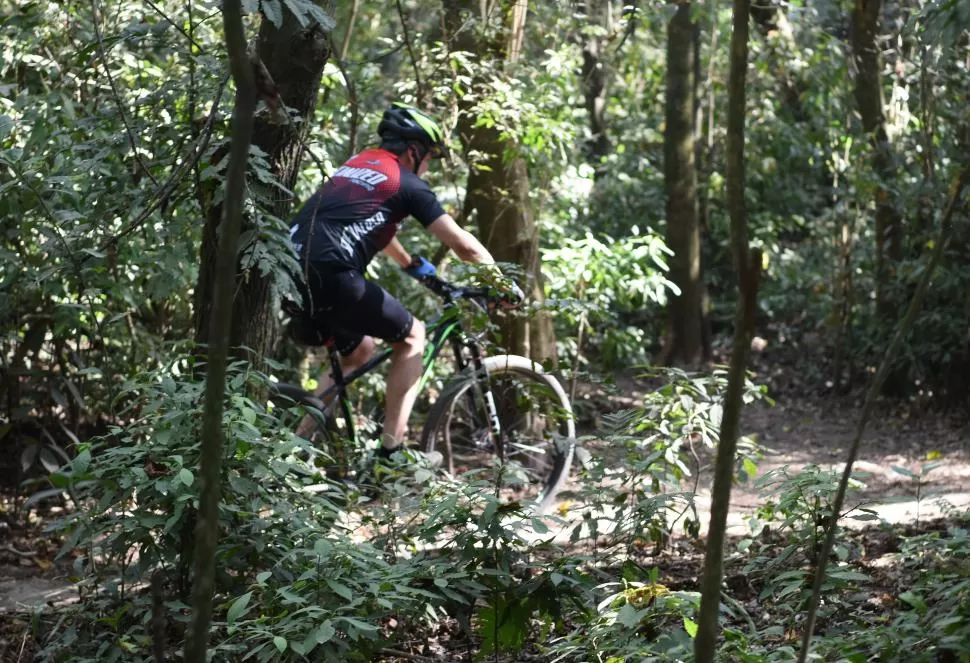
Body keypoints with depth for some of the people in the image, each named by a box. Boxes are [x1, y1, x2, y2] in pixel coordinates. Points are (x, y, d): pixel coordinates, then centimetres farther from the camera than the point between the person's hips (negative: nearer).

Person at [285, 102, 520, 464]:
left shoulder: (354, 166, 28)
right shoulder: (408, 184, 5)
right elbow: (465, 246, 6)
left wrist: (415, 266, 58)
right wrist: (506, 285, 19)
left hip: (291, 275, 8)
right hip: (330, 275, -8)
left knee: (358, 349, 29)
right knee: (411, 336, 12)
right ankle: (391, 449, 4)